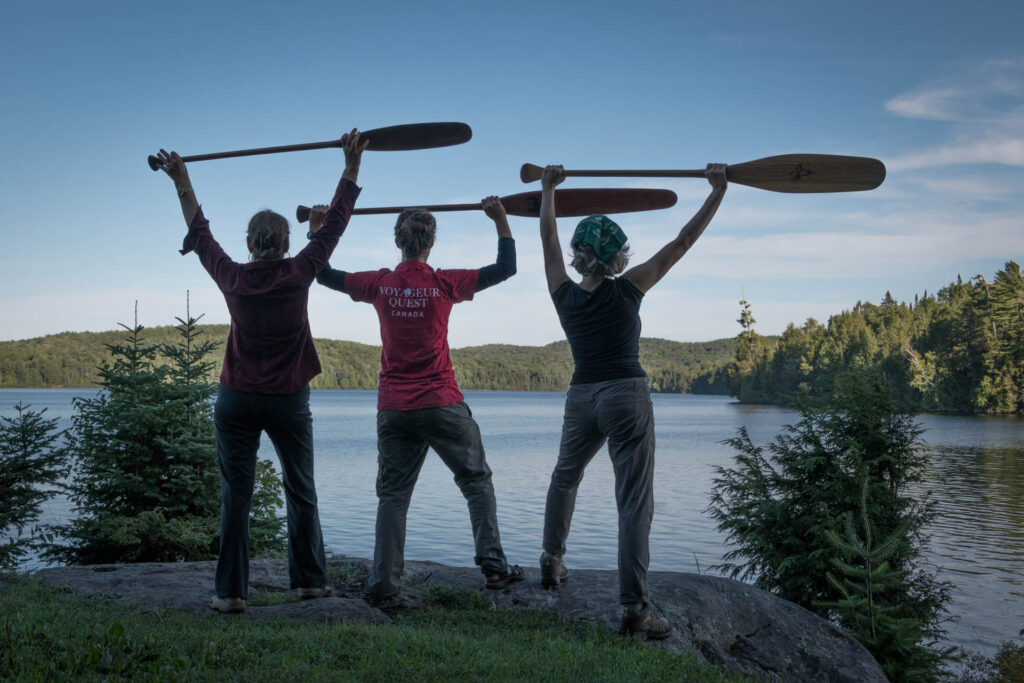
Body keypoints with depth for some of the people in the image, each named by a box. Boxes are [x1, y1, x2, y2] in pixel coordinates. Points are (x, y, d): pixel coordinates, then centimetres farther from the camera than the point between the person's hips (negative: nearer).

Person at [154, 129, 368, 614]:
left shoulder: (232, 279, -3)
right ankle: (309, 580, 19)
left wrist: (183, 183, 23)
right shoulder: (298, 274, -7)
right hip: (289, 401, -1)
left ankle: (230, 592, 4)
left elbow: (200, 235, 12)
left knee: (236, 496, 4)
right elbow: (334, 224, 0)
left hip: (237, 400, 1)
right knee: (301, 493, 13)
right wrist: (352, 167, 7)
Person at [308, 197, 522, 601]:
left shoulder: (379, 284, 0)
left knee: (392, 494, 8)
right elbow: (506, 268, 2)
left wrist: (315, 228, 23)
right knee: (477, 481, 12)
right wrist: (500, 220, 9)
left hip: (393, 409, 2)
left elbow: (324, 275, 14)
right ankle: (493, 564, 8)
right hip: (442, 405, -2)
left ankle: (384, 581, 6)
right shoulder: (444, 284, -6)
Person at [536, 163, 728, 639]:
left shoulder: (564, 295, 3)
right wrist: (718, 190, 4)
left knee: (565, 478, 29)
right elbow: (682, 242, -3)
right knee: (635, 503, -6)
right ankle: (634, 608, -10)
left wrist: (548, 189, 30)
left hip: (581, 397, 5)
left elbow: (547, 237, 17)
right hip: (626, 397, -5)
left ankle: (551, 563, 40)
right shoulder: (627, 290, -6)